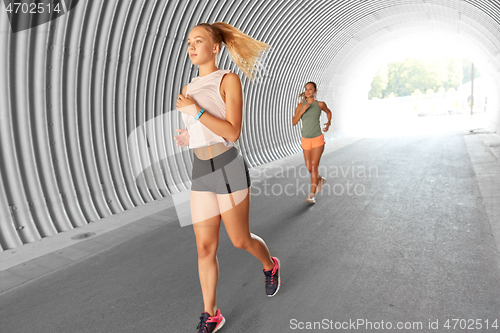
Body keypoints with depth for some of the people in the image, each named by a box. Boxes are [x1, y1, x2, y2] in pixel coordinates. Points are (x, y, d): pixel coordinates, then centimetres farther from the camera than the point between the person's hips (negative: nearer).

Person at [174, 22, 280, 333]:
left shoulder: (229, 79, -6)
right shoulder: (189, 89, 13)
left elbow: (232, 133, -16)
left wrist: (195, 110, -18)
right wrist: (186, 137, 2)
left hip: (229, 169, -5)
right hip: (201, 171, 6)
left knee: (241, 240, 9)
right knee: (205, 247, 5)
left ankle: (270, 266, 43)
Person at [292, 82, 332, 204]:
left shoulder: (320, 104, -2)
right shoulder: (301, 105, 2)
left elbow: (328, 112, 19)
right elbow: (294, 122, -4)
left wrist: (329, 123, 6)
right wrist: (302, 111, -15)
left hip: (317, 139, -3)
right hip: (305, 140, 3)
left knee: (314, 166, -9)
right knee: (309, 168, 9)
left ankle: (312, 195, -3)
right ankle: (320, 179, 41)